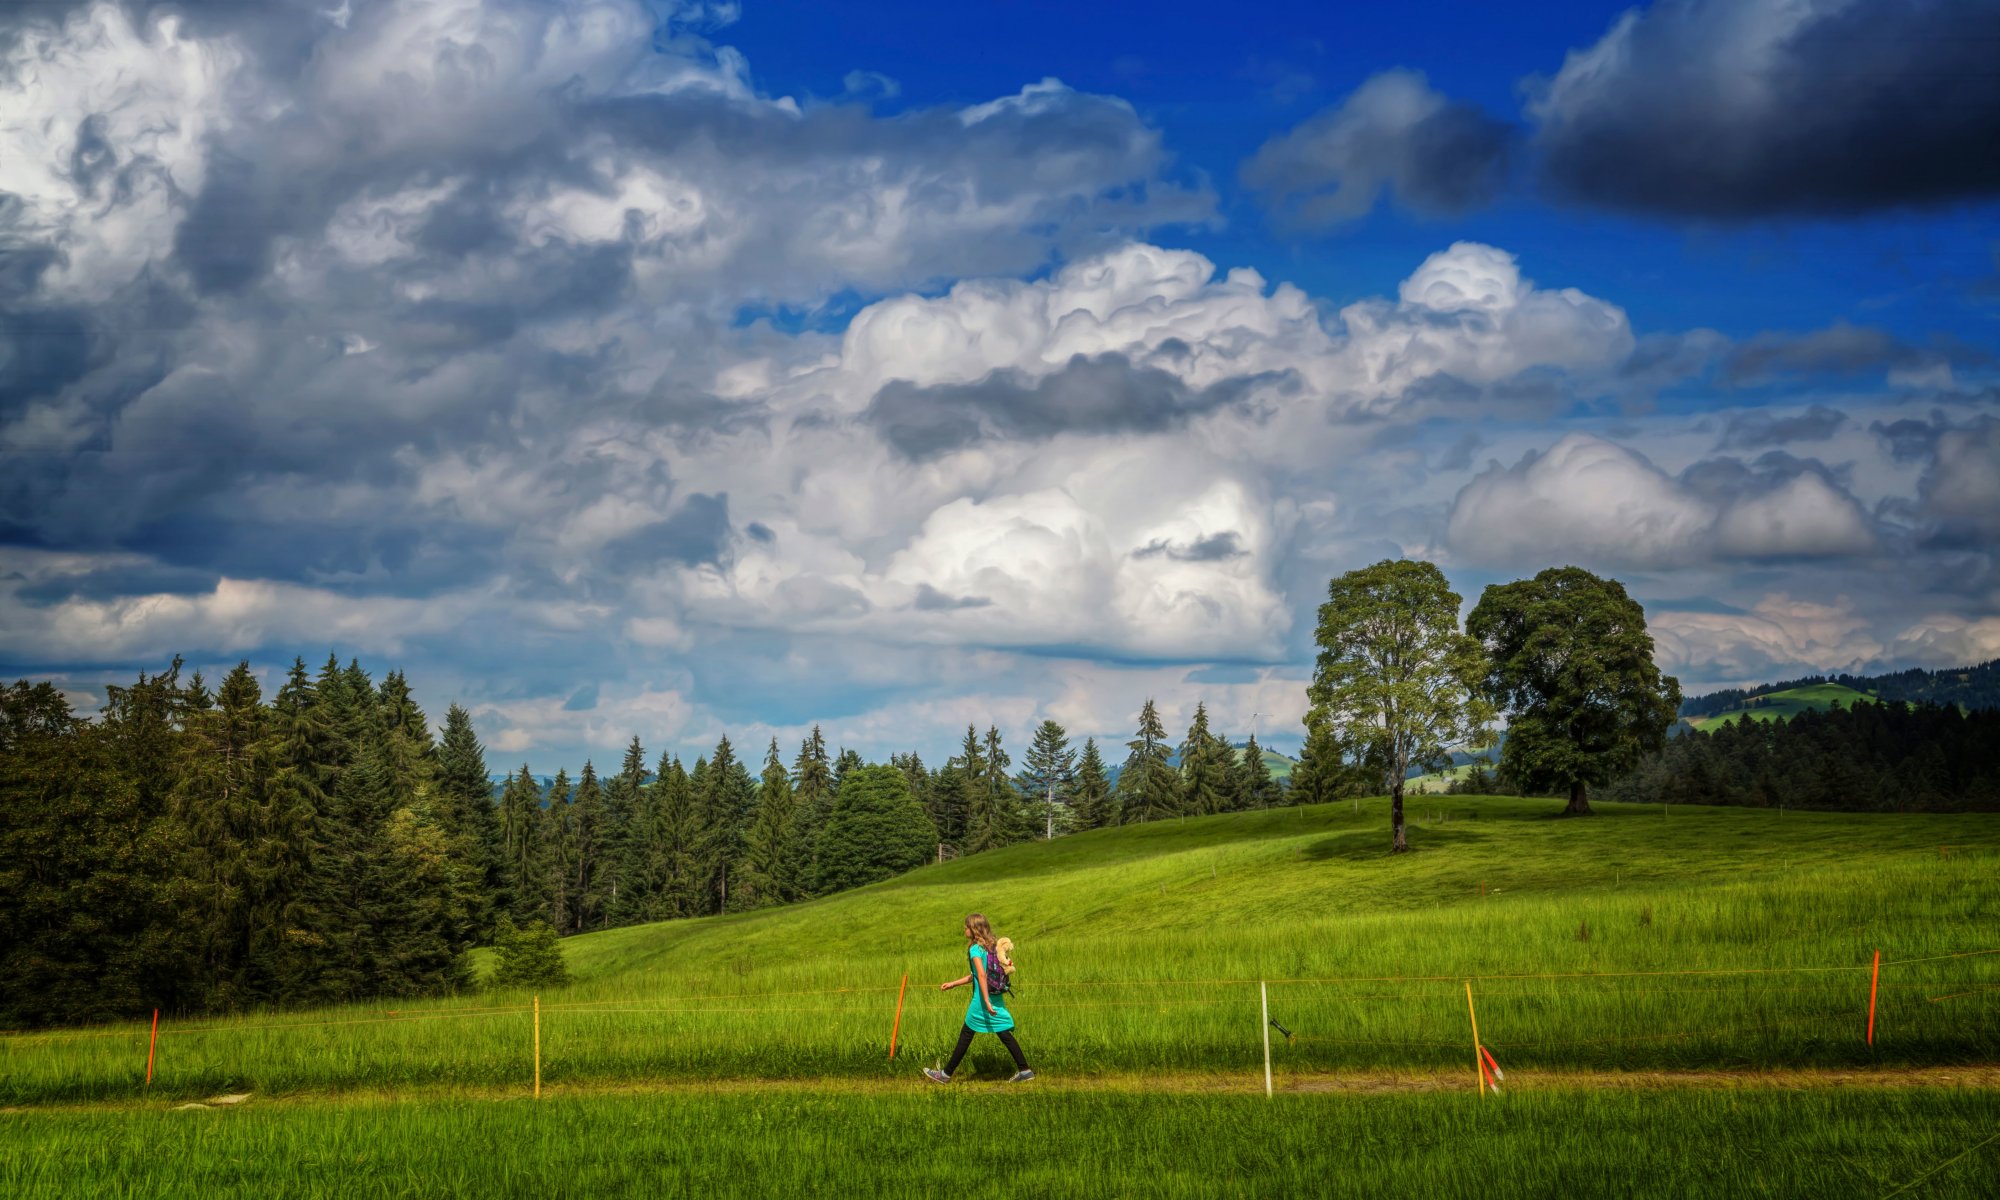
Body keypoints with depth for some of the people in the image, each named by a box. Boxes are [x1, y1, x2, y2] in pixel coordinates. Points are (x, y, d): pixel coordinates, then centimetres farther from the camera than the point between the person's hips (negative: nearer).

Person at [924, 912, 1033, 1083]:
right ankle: (1024, 1070, 2)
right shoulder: (990, 947, 14)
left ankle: (946, 1074, 10)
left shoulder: (975, 949, -12)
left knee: (966, 1036, 2)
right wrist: (952, 984, 27)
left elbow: (981, 975, -23)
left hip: (982, 999, -7)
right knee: (1005, 1034, 7)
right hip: (997, 999, 7)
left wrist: (987, 1002, -28)